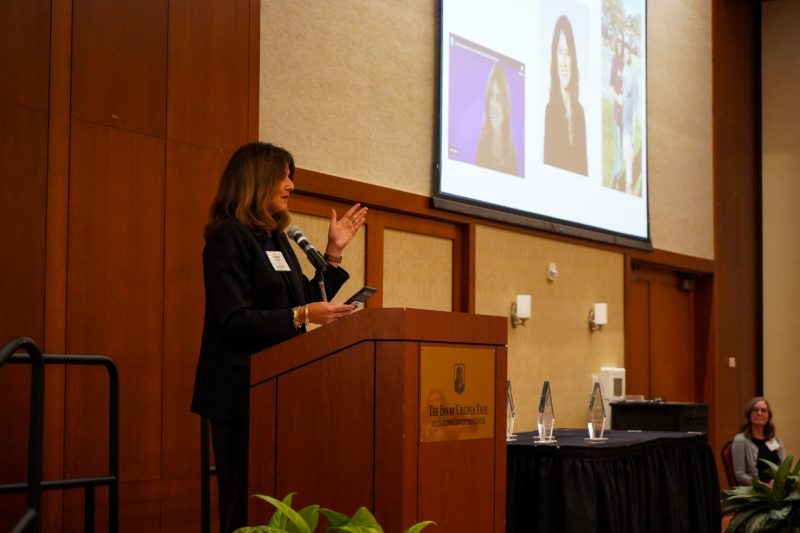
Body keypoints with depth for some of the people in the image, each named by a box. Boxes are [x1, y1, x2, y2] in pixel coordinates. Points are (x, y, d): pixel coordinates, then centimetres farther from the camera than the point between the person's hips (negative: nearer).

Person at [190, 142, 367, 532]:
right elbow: (235, 321, -20)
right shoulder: (228, 236, -11)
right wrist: (300, 317, -29)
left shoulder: (278, 238, 14)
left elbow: (306, 302, 16)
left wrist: (333, 253, 11)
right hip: (242, 393, -8)